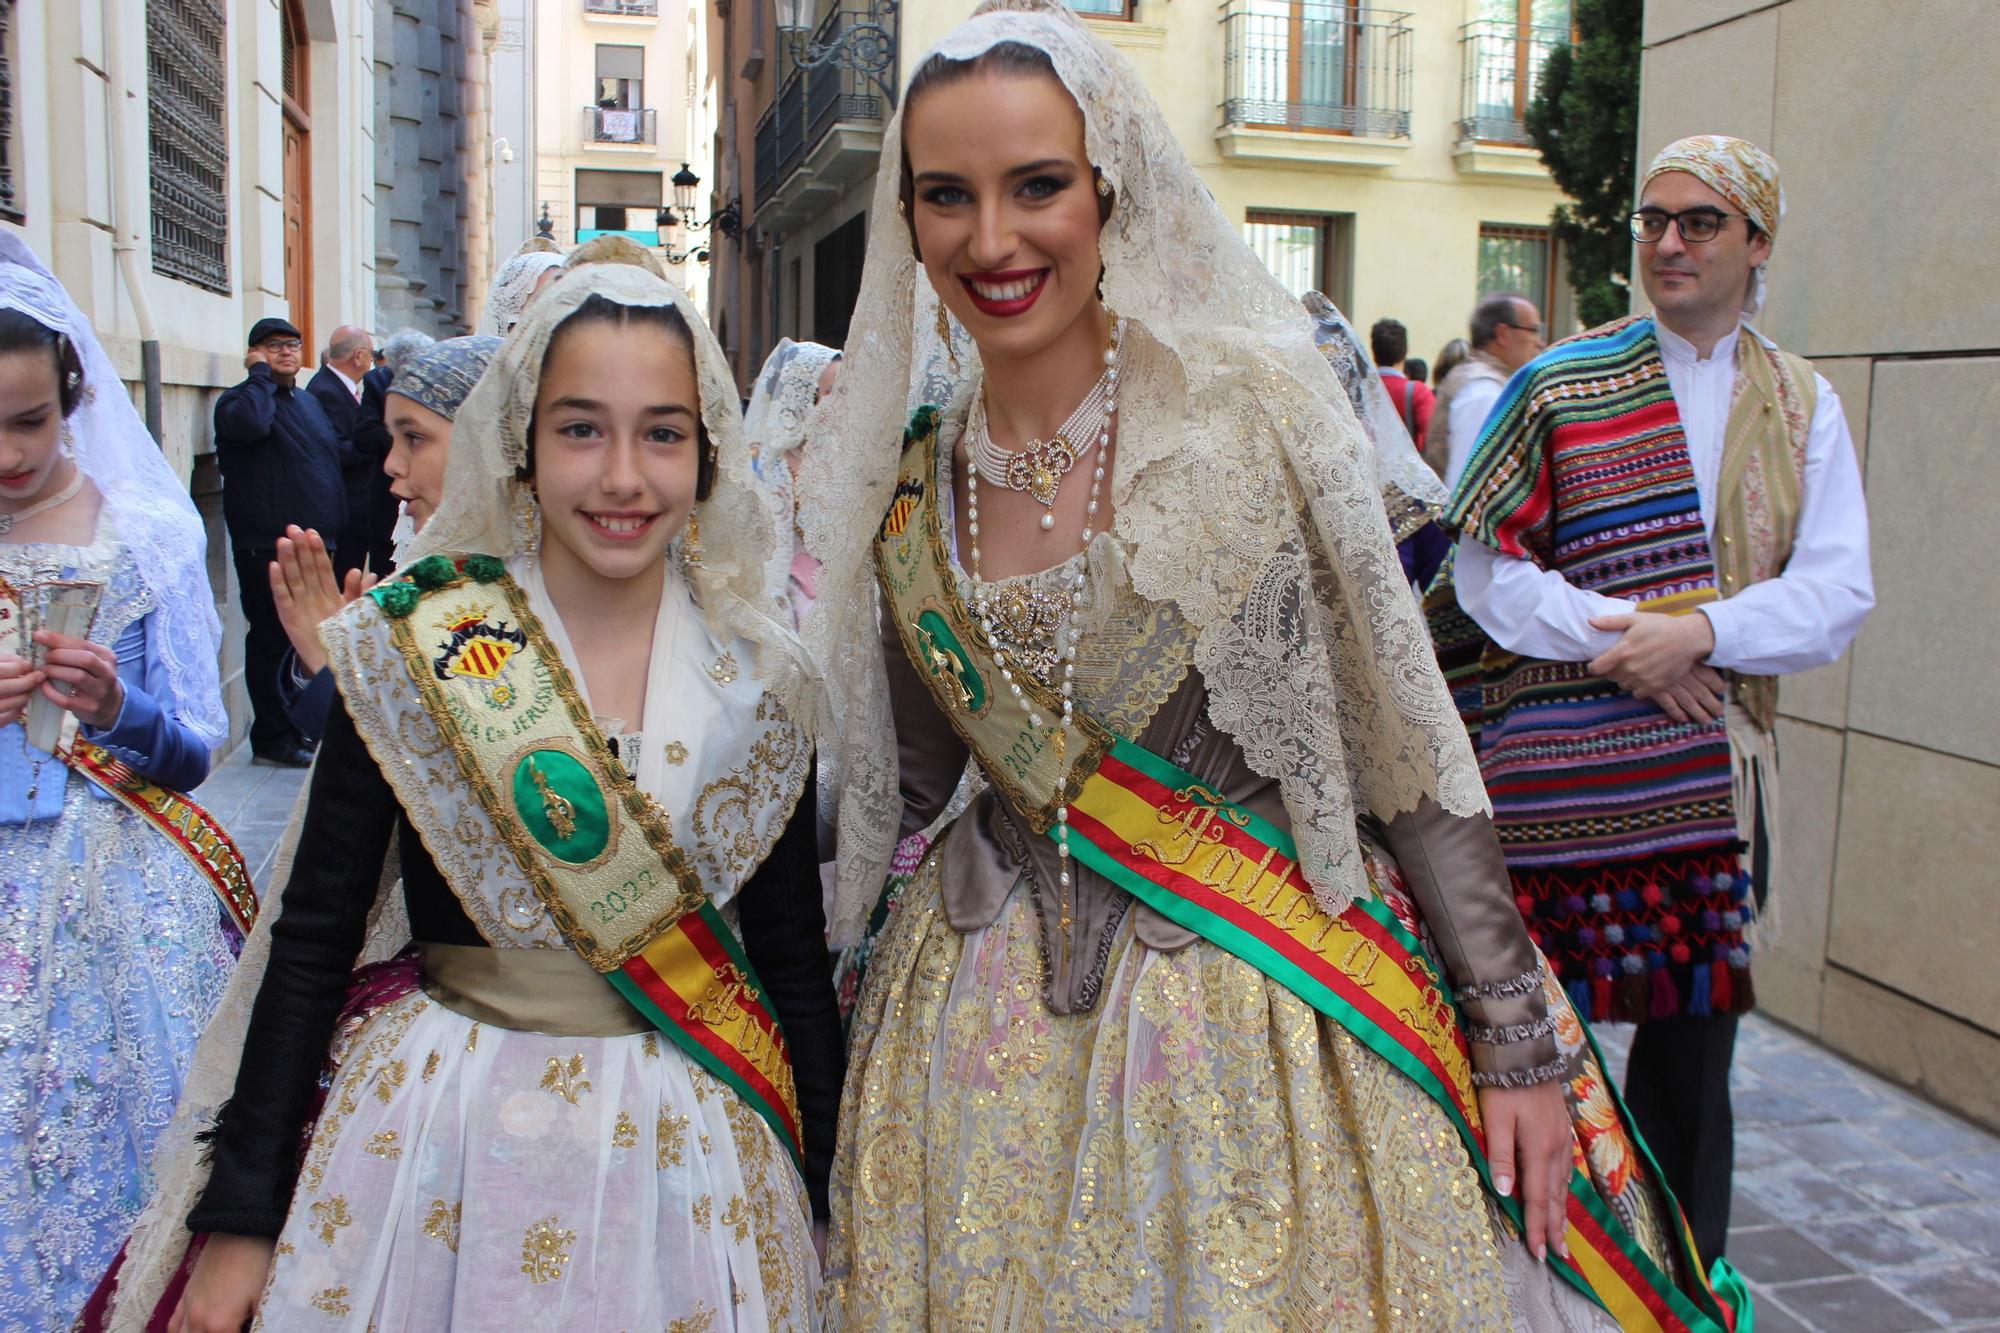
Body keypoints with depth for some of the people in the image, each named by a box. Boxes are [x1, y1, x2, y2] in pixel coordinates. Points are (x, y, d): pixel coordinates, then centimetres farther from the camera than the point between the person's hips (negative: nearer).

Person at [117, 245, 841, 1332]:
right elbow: (313, 937, -4)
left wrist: (832, 1199, 5)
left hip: (685, 1152, 2)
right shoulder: (408, 649, -9)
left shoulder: (760, 681, -4)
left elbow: (793, 958, 3)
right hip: (442, 1144, -1)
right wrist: (242, 1214, -4)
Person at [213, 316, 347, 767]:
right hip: (267, 548, -8)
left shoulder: (309, 401, 19)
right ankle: (273, 738, 4)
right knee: (273, 641, -3)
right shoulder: (240, 399, -5)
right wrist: (260, 375, -15)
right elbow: (249, 424, -30)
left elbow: (333, 457, 25)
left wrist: (332, 532, 20)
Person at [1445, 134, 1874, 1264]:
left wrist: (1700, 633, -16)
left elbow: (1837, 593, 0)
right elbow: (1487, 566, -1)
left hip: (1714, 771, 2)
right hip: (1560, 767, -2)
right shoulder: (1563, 384, 3)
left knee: (1695, 1032, 10)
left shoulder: (1802, 406, 9)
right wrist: (1616, 636, -14)